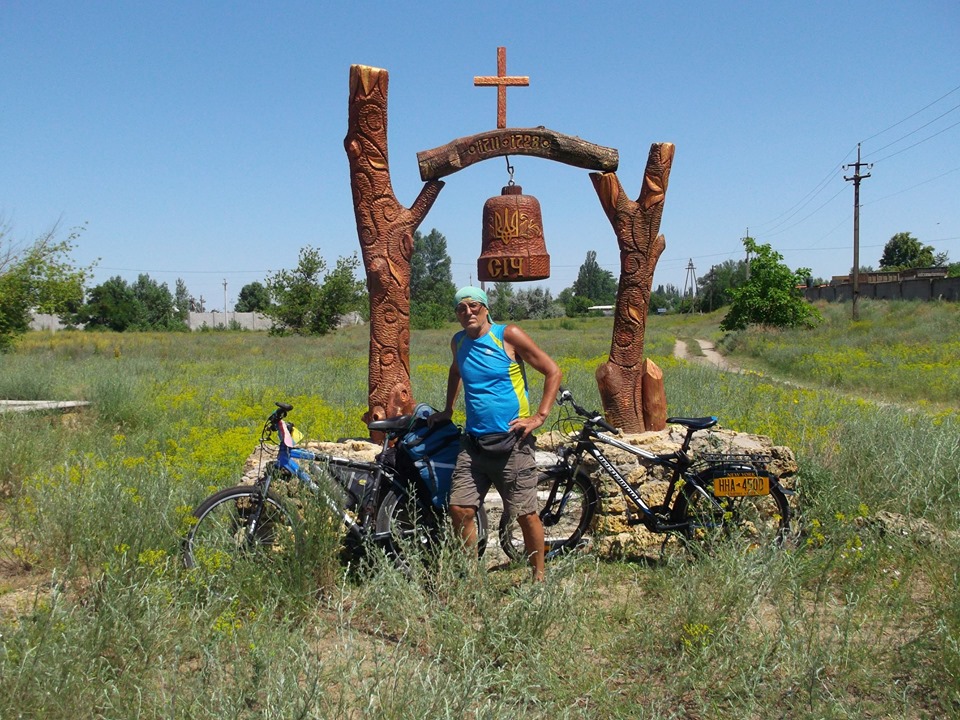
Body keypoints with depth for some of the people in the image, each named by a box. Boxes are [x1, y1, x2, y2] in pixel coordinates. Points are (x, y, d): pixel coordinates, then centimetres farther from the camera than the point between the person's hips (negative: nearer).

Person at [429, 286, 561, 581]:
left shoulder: (508, 336, -5)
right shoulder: (458, 342, 11)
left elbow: (553, 372, -3)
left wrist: (539, 417, -8)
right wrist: (448, 409, 31)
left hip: (511, 441, -5)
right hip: (473, 442, 5)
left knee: (526, 514, 0)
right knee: (460, 509, -2)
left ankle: (539, 575, 17)